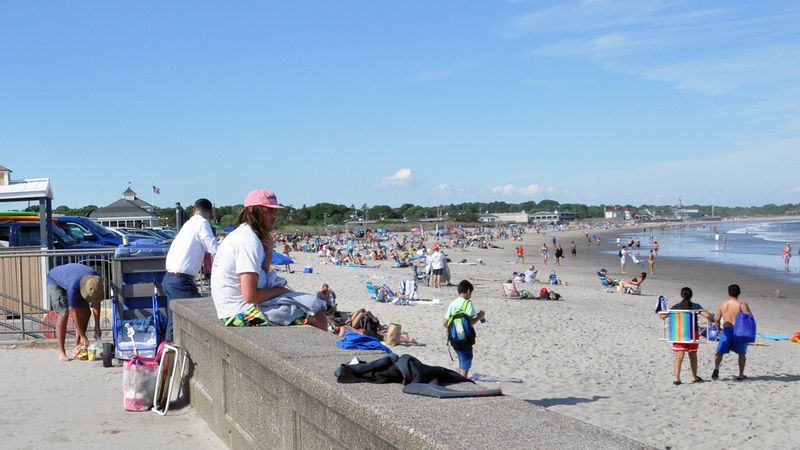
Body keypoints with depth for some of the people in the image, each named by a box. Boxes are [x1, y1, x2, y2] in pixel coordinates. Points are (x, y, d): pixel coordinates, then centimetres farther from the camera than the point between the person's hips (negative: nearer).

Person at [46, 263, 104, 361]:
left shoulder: (97, 280, -28)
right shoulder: (73, 286, -43)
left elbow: (96, 303, -14)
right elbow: (74, 313, -33)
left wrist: (97, 327, -14)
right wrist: (83, 336, -27)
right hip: (55, 281, -6)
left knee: (85, 312, -7)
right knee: (63, 313, -22)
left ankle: (77, 349, 2)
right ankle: (61, 352, -14)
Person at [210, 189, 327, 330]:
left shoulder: (241, 234, 14)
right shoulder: (249, 241, -18)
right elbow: (250, 295, -24)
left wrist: (268, 253, 0)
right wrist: (280, 290, -7)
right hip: (242, 314, -11)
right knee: (317, 318, -13)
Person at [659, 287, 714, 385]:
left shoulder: (676, 306, -1)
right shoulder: (695, 306, -2)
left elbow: (663, 316, -3)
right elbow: (707, 315, -12)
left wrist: (660, 314, 21)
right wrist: (712, 317, 11)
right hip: (692, 333, 0)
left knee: (679, 356, -3)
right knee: (693, 356, 18)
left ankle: (676, 378, -16)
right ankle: (694, 377, 32)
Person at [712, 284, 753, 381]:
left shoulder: (722, 305, 3)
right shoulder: (742, 305, -6)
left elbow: (717, 321, 8)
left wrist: (719, 329, 26)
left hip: (726, 331, 1)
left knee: (719, 352, 6)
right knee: (741, 353, 16)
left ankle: (716, 368, -19)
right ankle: (741, 375, 18)